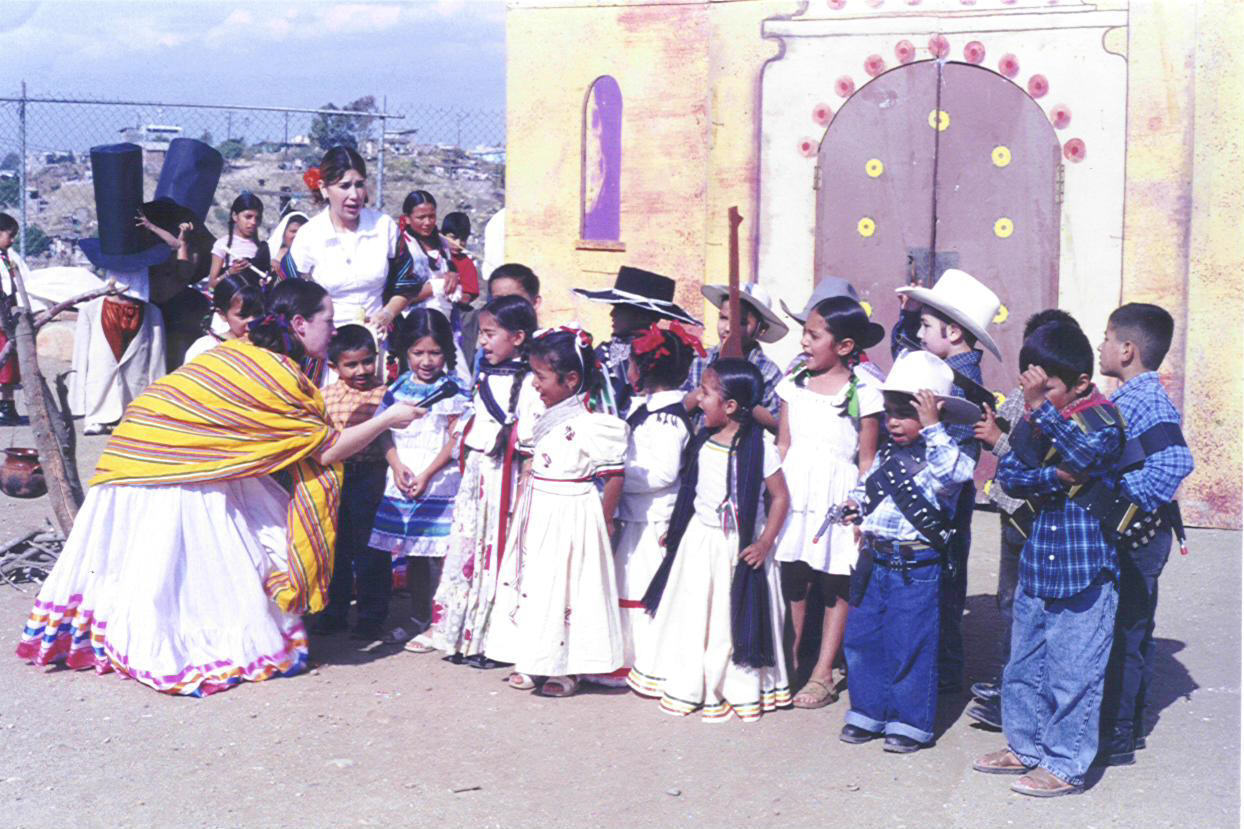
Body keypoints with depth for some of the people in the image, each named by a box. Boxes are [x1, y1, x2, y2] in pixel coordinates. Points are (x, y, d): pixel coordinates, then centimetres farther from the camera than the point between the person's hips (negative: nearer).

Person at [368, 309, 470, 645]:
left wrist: (427, 474, -14)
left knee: (434, 556, -6)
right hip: (403, 484, 5)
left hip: (439, 484, -5)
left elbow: (456, 439, -7)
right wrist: (397, 465, -8)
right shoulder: (399, 389, 9)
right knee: (412, 555, 12)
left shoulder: (452, 391, -4)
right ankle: (417, 621, 23)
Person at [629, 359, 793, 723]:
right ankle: (689, 686, 28)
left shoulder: (760, 446, -15)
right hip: (700, 539, 6)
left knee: (735, 619, 3)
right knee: (692, 615, 13)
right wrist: (675, 531, 14)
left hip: (739, 546, -6)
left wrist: (765, 542, -16)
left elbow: (780, 497, -11)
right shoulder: (703, 441, 3)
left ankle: (741, 690, 18)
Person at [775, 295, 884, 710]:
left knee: (836, 587, 4)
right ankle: (788, 663, 22)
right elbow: (783, 444, 11)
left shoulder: (862, 392, -7)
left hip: (838, 497, -4)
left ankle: (822, 674, 12)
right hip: (795, 493, 4)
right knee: (791, 580, 9)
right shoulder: (795, 383, 6)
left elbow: (867, 458, -5)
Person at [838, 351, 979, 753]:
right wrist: (854, 502, 5)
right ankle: (869, 713, 24)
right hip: (874, 560, 7)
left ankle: (911, 723, 14)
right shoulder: (887, 454, 12)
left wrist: (933, 427, -30)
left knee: (909, 645, 0)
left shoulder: (941, 453, -9)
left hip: (915, 565, -7)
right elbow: (867, 487, 25)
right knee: (861, 637, 11)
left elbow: (952, 471, -32)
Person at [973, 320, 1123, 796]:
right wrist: (1054, 479, -18)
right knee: (1023, 665, 18)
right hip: (1036, 566, 7)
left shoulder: (1101, 417, -10)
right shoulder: (1033, 422, 7)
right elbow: (1009, 473, -1)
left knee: (1072, 674, 0)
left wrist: (1042, 406, -29)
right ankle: (1024, 747, 34)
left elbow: (1085, 454, -29)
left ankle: (1066, 765, 12)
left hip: (1085, 573, -7)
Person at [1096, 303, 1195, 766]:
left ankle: (1115, 739, 6)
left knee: (1123, 632, -2)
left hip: (1137, 536, -10)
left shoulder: (1147, 403, -20)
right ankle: (1129, 724, 29)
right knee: (1130, 631, 17)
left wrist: (1127, 502, -28)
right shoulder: (1127, 399, 11)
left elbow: (1175, 464, -33)